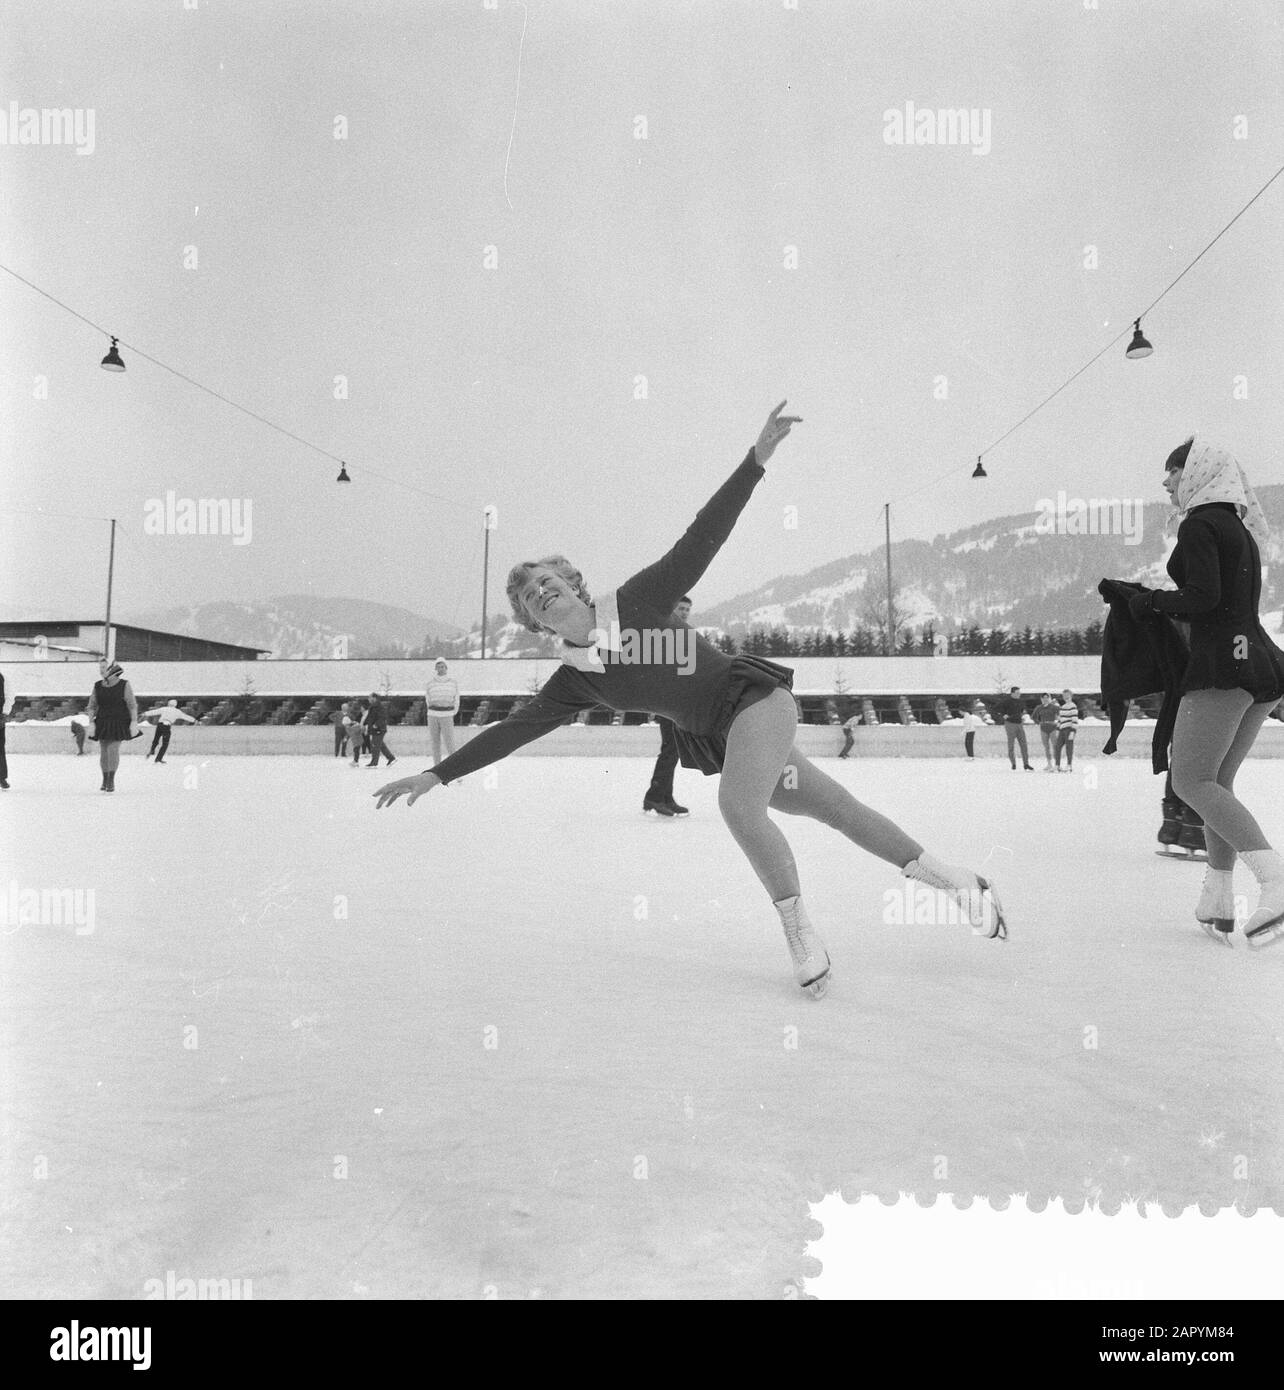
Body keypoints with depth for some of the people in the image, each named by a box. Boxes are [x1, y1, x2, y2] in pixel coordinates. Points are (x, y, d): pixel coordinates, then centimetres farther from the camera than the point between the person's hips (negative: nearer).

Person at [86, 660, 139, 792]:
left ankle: (111, 780, 0)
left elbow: (132, 705, -9)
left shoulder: (123, 684, -8)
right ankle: (105, 780, 20)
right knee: (103, 752, 4)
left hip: (119, 723, -4)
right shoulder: (98, 686, 3)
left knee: (113, 749, -14)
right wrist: (91, 723, -4)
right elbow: (92, 706, 6)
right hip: (103, 723, 4)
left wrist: (134, 722, -16)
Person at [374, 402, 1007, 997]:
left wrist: (754, 461, -21)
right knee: (837, 807, 8)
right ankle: (957, 881, 21)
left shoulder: (636, 601, -9)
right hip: (716, 740, 5)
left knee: (737, 805, -30)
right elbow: (513, 728, 3)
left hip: (755, 696, -5)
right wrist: (435, 774, -1)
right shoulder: (574, 680, 2)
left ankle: (800, 933, -12)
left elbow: (700, 540, -13)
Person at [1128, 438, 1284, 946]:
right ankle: (1218, 903, 17)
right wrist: (1157, 603, 23)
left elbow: (1203, 596, -19)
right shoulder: (1241, 529, 21)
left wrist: (1152, 599, -3)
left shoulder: (1199, 524, -7)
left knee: (1191, 781, -8)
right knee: (1218, 782, 13)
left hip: (1222, 664, -9)